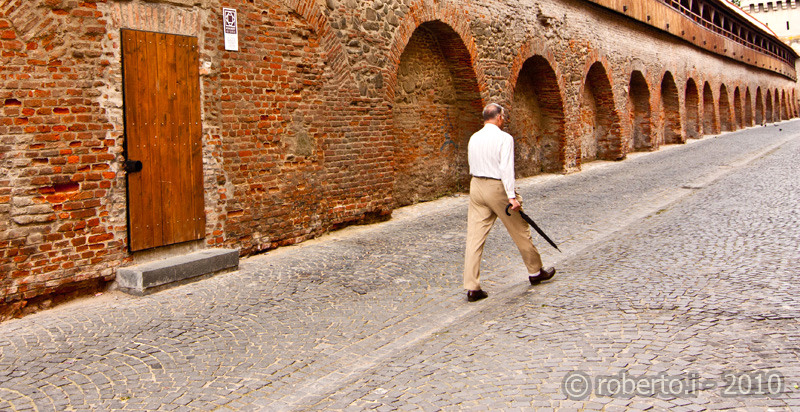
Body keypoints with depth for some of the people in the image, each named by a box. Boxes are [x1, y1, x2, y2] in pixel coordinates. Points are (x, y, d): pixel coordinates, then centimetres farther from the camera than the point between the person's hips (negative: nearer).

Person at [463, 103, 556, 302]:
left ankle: (472, 287, -2)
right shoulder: (504, 138, -11)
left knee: (475, 237, 2)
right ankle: (535, 272, 31)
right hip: (497, 188, -5)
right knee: (520, 230, 13)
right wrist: (511, 196, -23)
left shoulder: (474, 138, 9)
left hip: (476, 186, 6)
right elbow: (506, 168, -20)